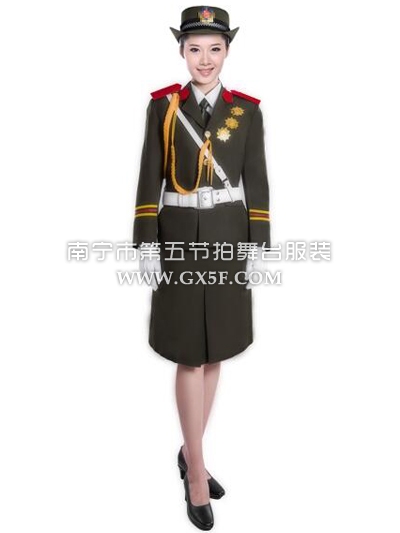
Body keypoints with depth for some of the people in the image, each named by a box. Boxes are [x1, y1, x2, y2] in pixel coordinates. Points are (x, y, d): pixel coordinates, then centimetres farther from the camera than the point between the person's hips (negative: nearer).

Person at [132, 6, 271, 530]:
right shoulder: (161, 104, 3)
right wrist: (147, 242, -7)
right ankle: (197, 466, 17)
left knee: (214, 354, 10)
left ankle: (190, 452, 30)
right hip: (178, 236, -2)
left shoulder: (247, 109, 6)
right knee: (190, 355, 0)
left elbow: (256, 182, 5)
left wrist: (257, 245, -1)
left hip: (228, 236, 2)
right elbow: (149, 178, -1)